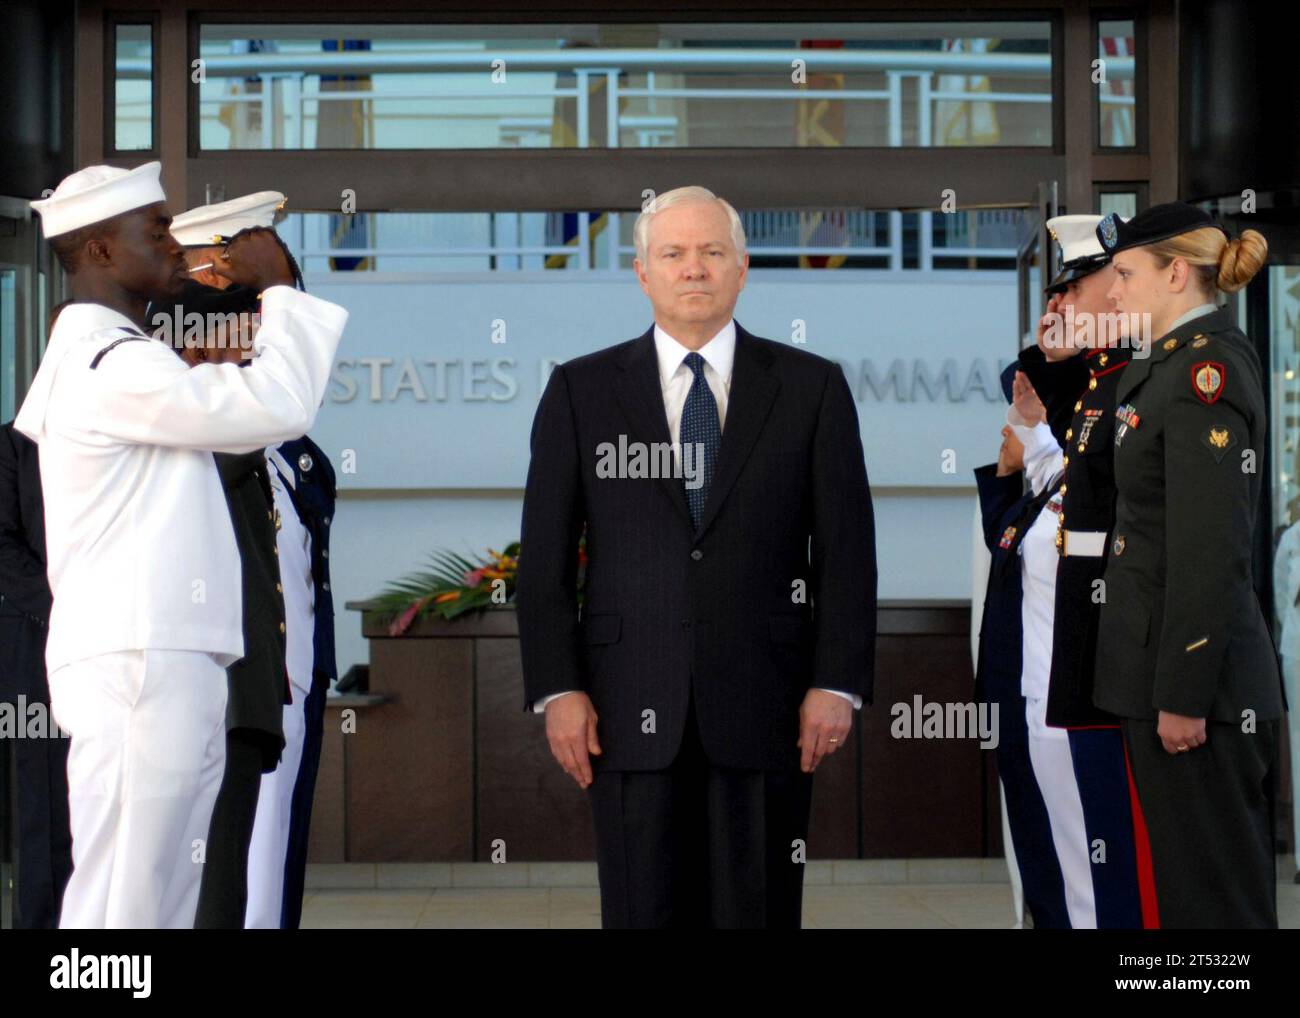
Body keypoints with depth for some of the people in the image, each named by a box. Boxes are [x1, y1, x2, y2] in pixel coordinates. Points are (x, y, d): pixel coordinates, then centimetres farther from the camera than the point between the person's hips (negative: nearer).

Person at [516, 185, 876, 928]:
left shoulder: (812, 387, 5)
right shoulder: (580, 391, 6)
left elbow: (847, 549, 3)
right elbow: (545, 555, 4)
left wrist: (837, 685, -4)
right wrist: (557, 690, -4)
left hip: (765, 704, 0)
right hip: (632, 706, 0)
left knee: (761, 911, 4)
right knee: (643, 911, 4)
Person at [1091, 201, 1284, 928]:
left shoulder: (1206, 369, -16)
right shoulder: (1185, 360, 14)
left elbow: (1209, 549, -21)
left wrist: (1183, 694, -20)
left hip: (1193, 672, -10)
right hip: (1167, 665, 10)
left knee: (1212, 894, -1)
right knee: (1193, 878, 16)